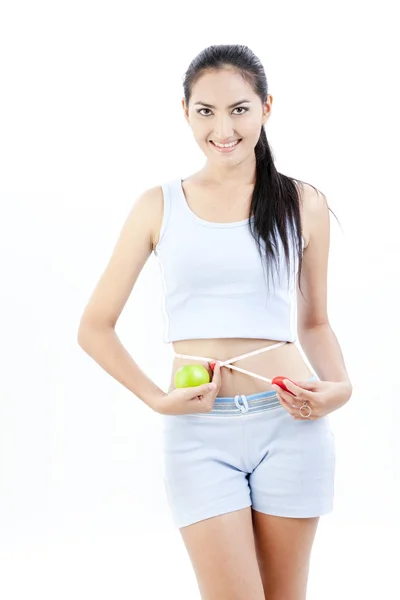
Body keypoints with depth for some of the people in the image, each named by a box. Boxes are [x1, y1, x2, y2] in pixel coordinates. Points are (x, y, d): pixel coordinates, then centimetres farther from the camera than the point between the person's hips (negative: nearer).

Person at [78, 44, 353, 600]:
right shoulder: (160, 205, 4)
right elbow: (95, 328, 6)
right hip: (201, 432, -1)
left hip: (290, 424, 1)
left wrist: (339, 387, -4)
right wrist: (157, 399, -8)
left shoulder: (302, 202, 5)